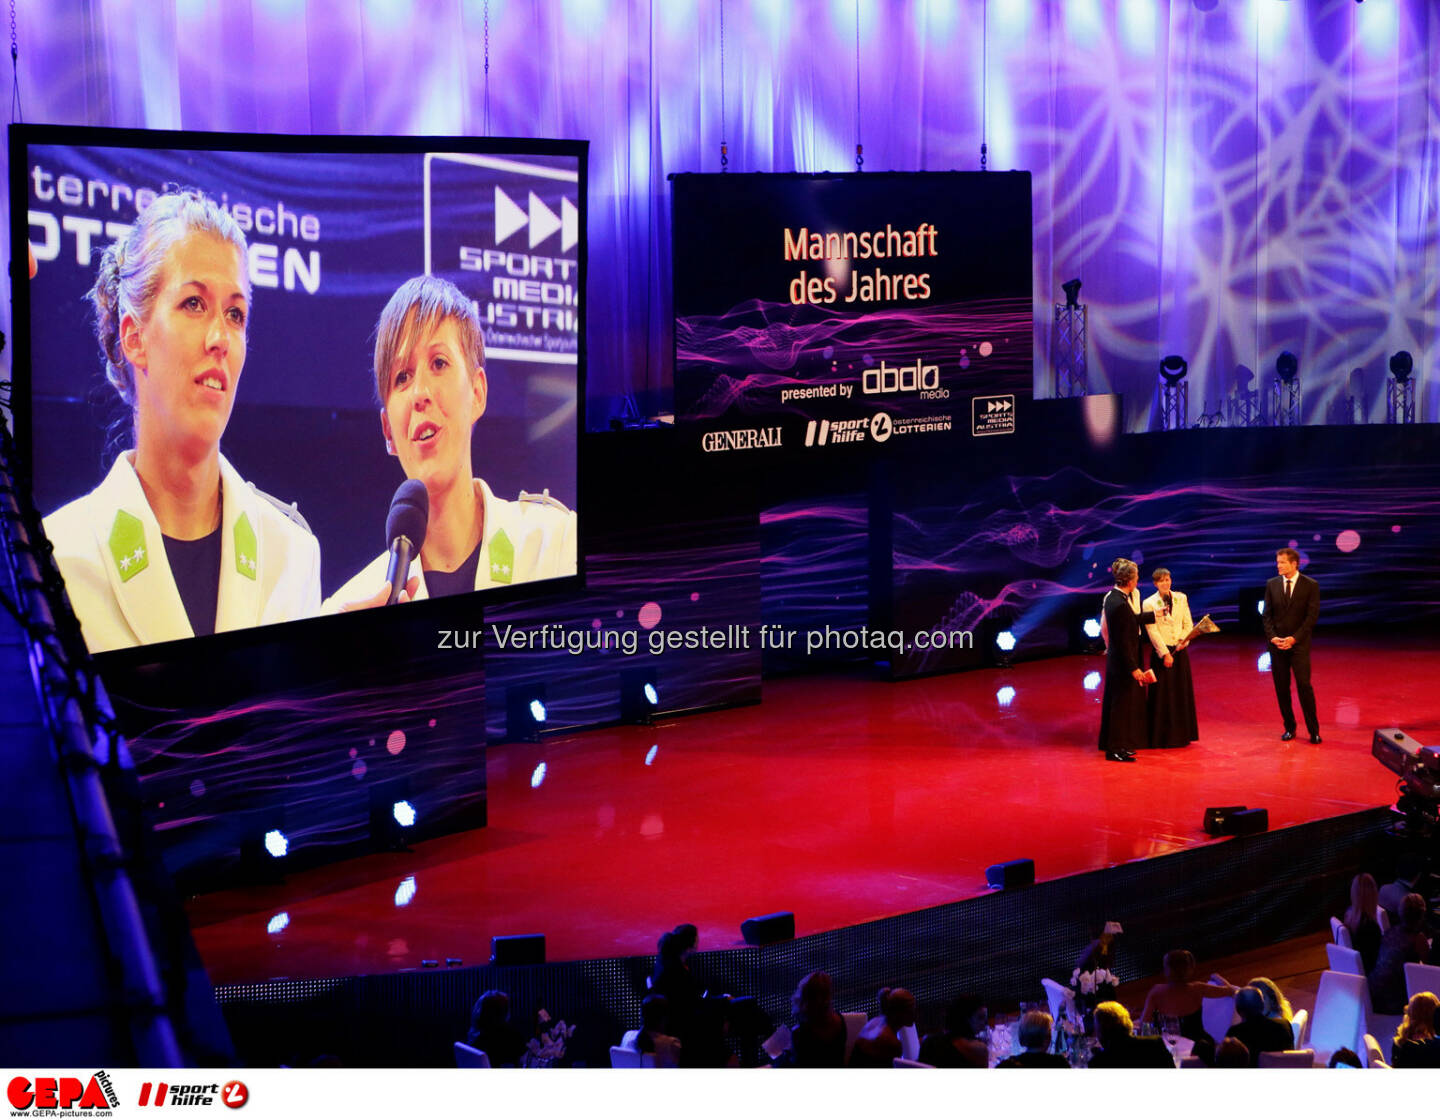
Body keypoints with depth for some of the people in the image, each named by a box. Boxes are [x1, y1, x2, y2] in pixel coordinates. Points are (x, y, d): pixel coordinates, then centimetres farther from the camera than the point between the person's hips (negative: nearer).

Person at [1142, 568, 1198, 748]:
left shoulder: (1181, 598, 7)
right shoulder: (1149, 603, -4)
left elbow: (1188, 623, 8)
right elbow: (1152, 631, -9)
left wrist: (1184, 640, -11)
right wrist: (1165, 654, -14)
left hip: (1180, 651, 4)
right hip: (1161, 651, -4)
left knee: (1182, 692, 7)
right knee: (1162, 694, -2)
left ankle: (1182, 734, 16)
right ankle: (1162, 737, 4)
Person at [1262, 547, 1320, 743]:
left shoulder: (1310, 585, -2)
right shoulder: (1272, 585, 8)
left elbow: (1312, 616, -6)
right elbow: (1267, 615, 8)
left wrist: (1294, 638, -13)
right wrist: (1272, 637, -8)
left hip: (1299, 644, -3)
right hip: (1277, 644, 3)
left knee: (1304, 686, -8)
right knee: (1281, 688, 4)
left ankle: (1313, 731, -1)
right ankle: (1289, 728, 14)